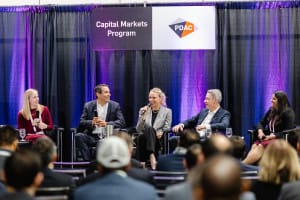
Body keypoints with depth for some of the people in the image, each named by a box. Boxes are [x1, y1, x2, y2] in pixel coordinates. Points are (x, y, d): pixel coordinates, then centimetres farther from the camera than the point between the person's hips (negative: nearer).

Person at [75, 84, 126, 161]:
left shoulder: (115, 106, 7)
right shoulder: (88, 105, 9)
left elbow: (122, 122, -4)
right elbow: (81, 122, 2)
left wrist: (106, 124, -20)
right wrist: (92, 122, -20)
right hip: (92, 137, 1)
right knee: (78, 136, -27)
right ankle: (89, 161, -25)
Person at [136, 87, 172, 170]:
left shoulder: (167, 111, 8)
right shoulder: (143, 110, 14)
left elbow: (166, 129, 3)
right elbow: (138, 129, 7)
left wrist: (160, 133, -19)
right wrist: (143, 116, -6)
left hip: (159, 141, -2)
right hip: (145, 138, 2)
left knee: (150, 129, -35)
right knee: (148, 130, -34)